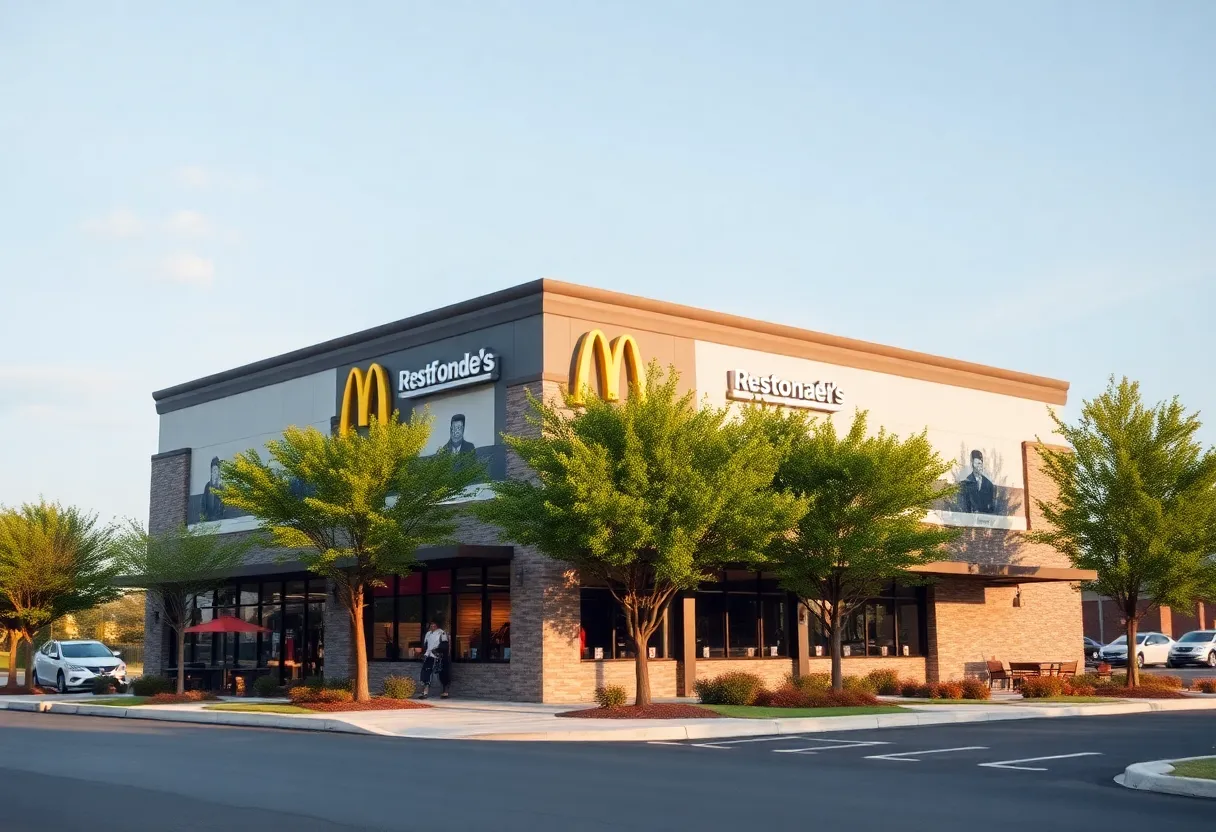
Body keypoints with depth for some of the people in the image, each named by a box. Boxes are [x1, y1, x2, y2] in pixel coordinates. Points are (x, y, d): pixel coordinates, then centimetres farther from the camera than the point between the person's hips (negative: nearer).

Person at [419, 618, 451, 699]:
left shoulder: (441, 633, -6)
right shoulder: (428, 633, 18)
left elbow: (445, 645, -13)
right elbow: (425, 645, 26)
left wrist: (437, 650, -23)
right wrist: (424, 653, 15)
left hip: (438, 658, -6)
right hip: (429, 657, 7)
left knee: (442, 675, -1)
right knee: (426, 673, -5)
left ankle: (445, 693, 11)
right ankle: (425, 693, -3)